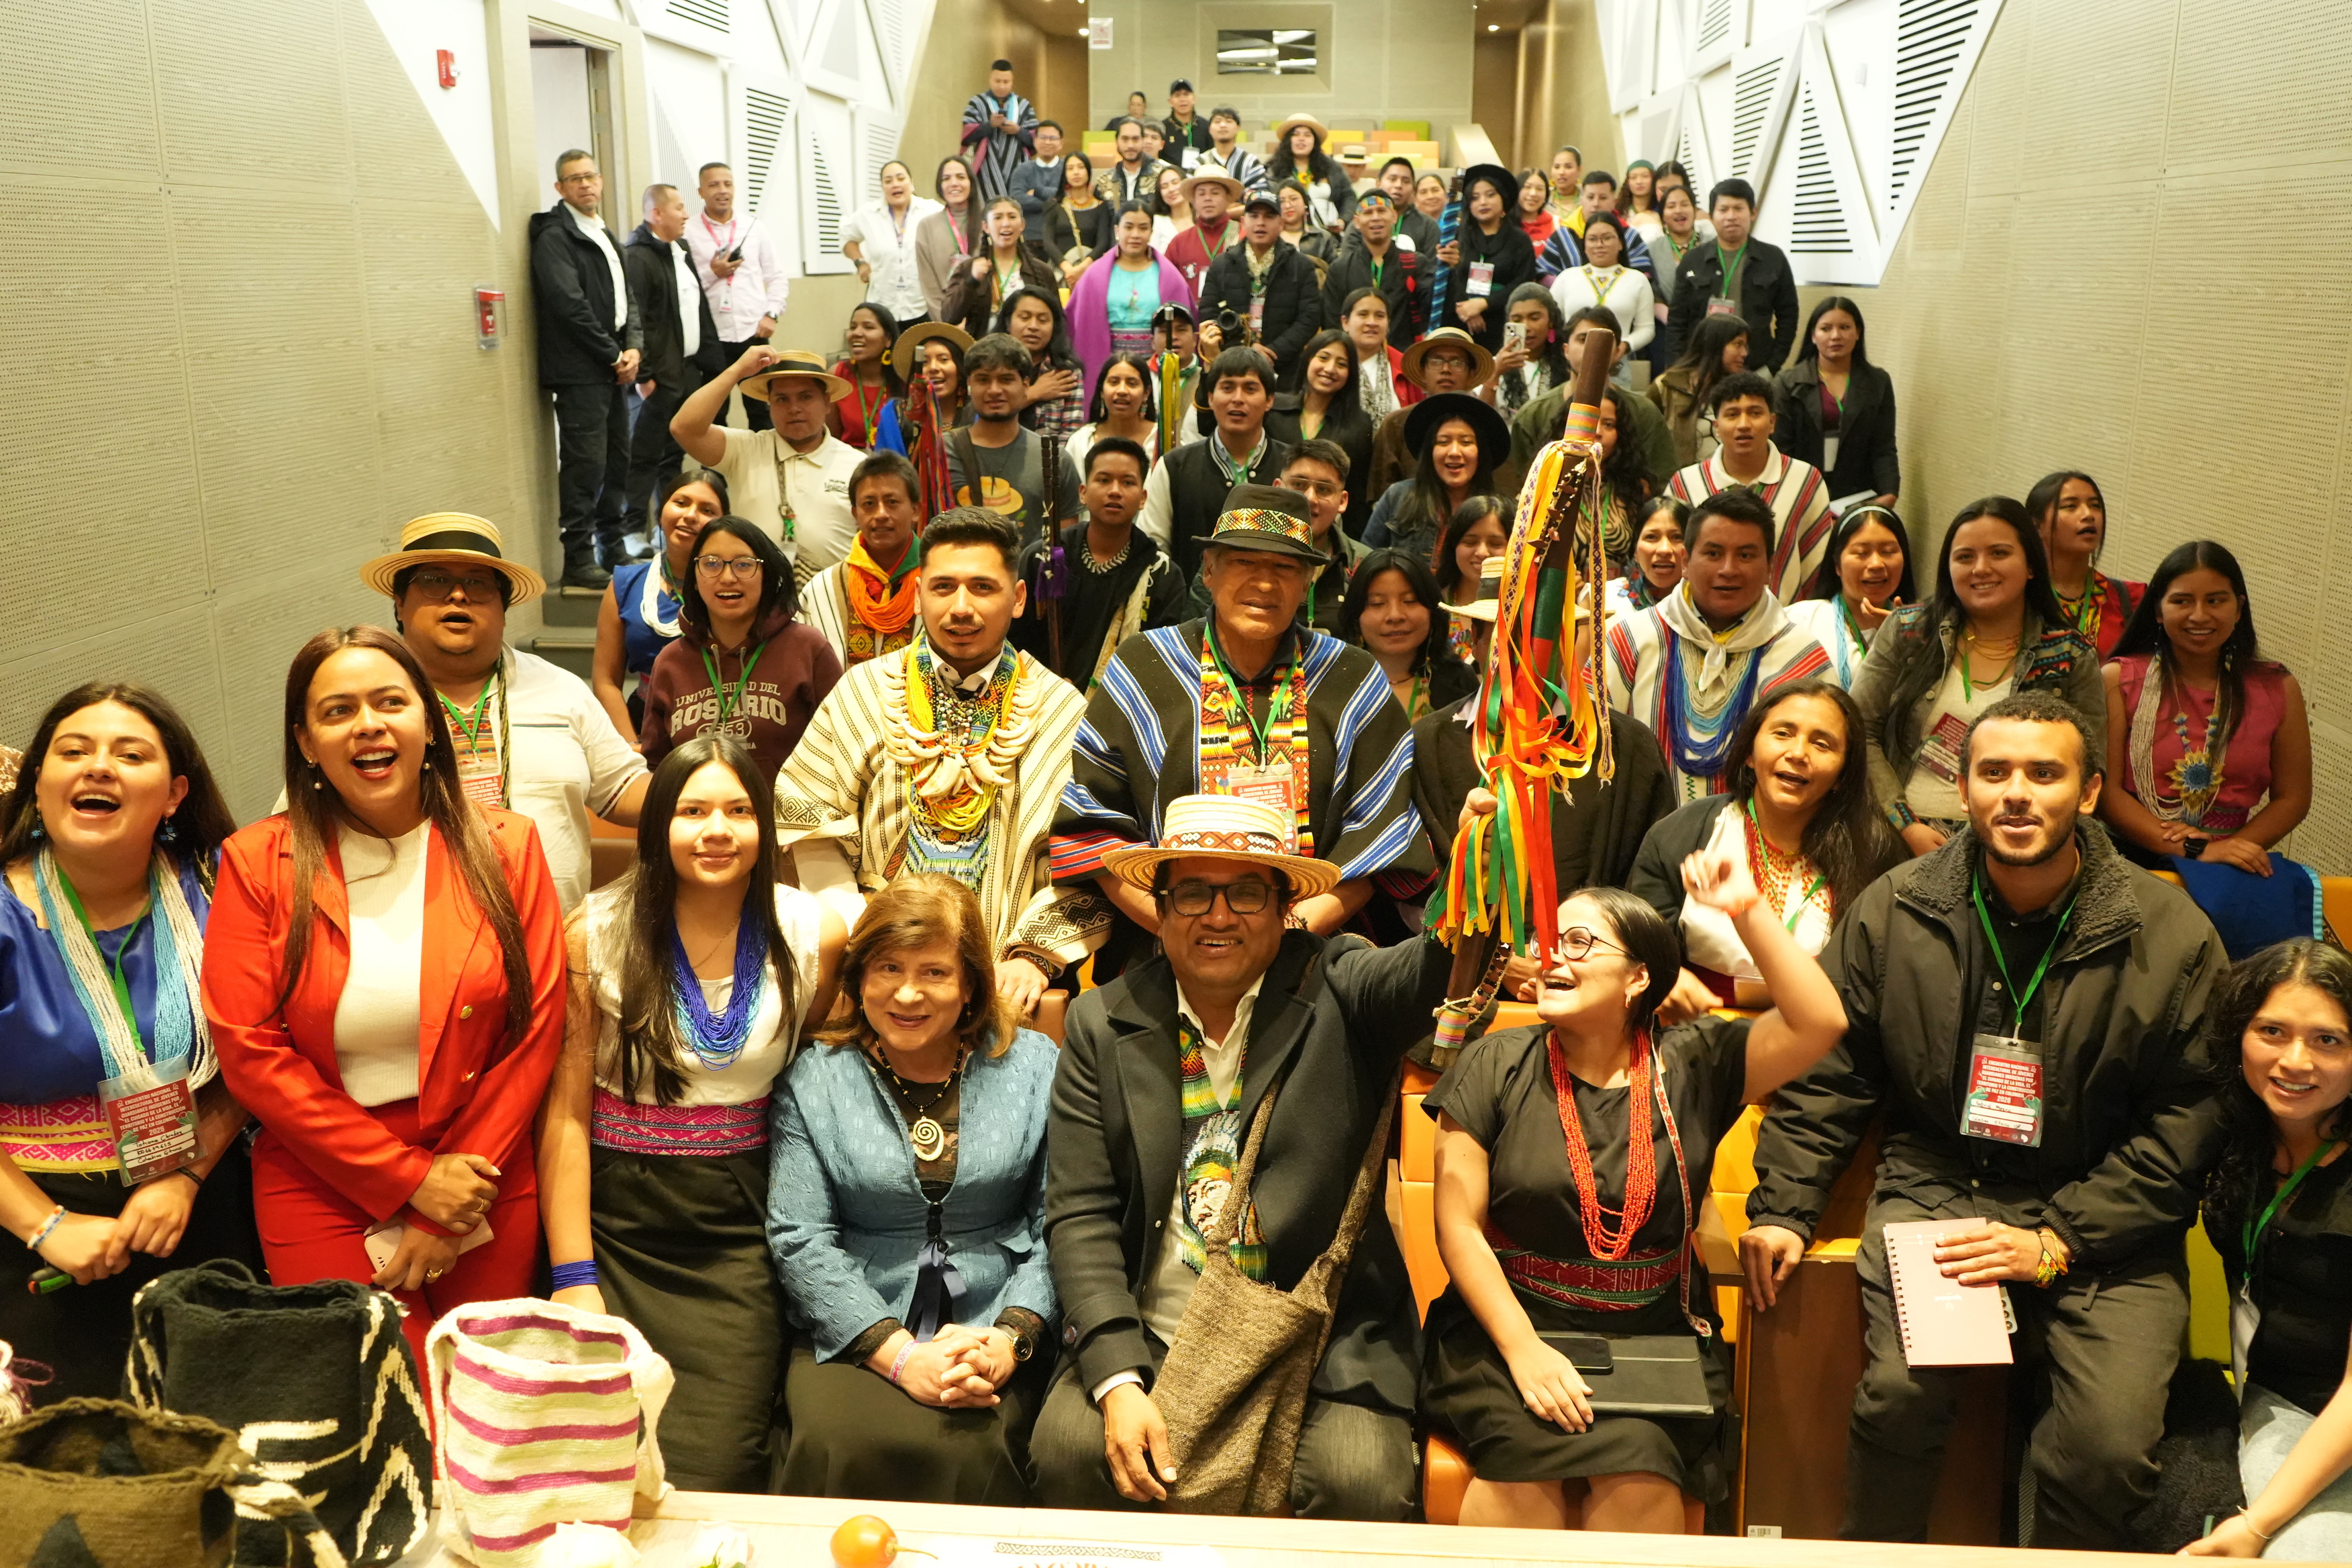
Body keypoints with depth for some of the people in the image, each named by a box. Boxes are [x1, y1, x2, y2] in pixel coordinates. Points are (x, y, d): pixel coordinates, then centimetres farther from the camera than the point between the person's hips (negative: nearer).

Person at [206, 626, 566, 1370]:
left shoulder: (504, 847, 0)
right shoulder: (257, 862, -2)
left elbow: (538, 1030, -3)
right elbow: (249, 1052, -7)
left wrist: (450, 1209, -9)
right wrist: (410, 1178, -12)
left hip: (485, 1183, 1)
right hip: (321, 1187, -1)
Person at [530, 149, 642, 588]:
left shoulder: (605, 236, 20)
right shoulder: (554, 237, -8)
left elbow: (627, 298, 18)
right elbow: (570, 305, -17)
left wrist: (633, 347, 0)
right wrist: (614, 355, -13)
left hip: (612, 368, 9)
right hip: (578, 370, -9)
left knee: (618, 460, 13)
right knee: (584, 464, -8)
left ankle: (613, 548, 24)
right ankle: (579, 560, -3)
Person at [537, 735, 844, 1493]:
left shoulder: (815, 935, 0)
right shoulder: (597, 933, -4)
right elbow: (565, 1112, -4)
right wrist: (573, 1277, -8)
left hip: (742, 1237, 1)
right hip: (617, 1224, 0)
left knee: (714, 1472, -8)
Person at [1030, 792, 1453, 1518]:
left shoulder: (1339, 991, 0)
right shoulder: (1104, 1023, 4)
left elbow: (1436, 969, -22)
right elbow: (1080, 1216, -1)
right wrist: (1119, 1381, -12)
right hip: (1150, 1339, 1)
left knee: (1363, 1483, -23)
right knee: (1068, 1449, -23)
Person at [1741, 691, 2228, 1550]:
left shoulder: (2171, 936, -2)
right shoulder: (1892, 910, 3)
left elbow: (2187, 1124, -2)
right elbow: (1824, 1070, 10)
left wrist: (2055, 1243, -11)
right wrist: (1782, 1206, 0)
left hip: (2101, 1225, 0)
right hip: (1934, 1190, 1)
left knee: (2111, 1444, -20)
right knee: (1901, 1391, -23)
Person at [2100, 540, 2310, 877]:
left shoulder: (2278, 690, 8)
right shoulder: (2119, 681, 0)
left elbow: (2292, 798, 9)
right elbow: (2105, 788, -6)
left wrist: (2226, 849, -8)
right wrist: (2187, 849, -15)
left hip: (2228, 875, 2)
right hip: (2133, 861, -2)